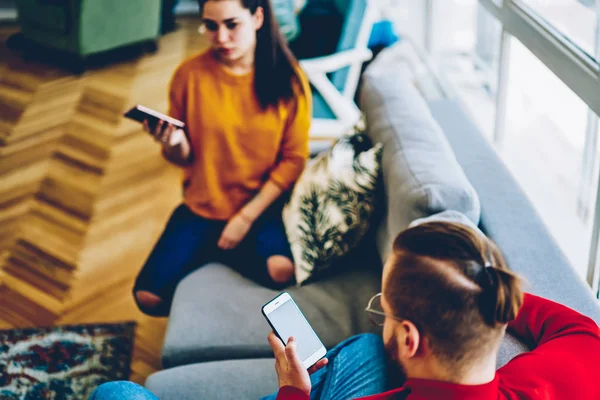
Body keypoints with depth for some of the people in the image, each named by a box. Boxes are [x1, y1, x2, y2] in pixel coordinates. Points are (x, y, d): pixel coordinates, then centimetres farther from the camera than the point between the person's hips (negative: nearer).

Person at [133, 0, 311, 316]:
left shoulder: (288, 78, -10)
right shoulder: (190, 75, -8)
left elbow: (294, 159, -8)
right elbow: (183, 158, 1)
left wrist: (247, 217, -14)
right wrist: (173, 146, -23)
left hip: (262, 207, -1)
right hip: (203, 208, 1)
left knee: (280, 271, -31)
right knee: (149, 297, -12)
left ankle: (212, 254, 3)